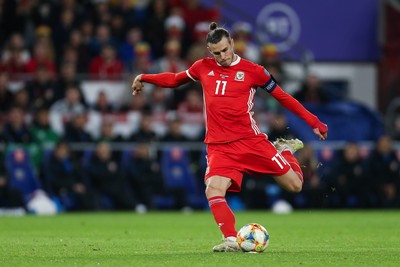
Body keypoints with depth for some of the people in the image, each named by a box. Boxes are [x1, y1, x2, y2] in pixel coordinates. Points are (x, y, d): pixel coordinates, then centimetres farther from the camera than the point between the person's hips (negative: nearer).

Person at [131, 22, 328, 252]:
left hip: (251, 141, -1)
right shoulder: (203, 68, 9)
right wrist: (144, 78, 24)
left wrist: (313, 122, 8)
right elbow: (174, 79, 28)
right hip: (219, 147, 1)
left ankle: (285, 149, 31)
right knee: (213, 190, -27)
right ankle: (231, 240, -19)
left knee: (294, 185, -1)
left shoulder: (252, 70, 0)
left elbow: (282, 96, 7)